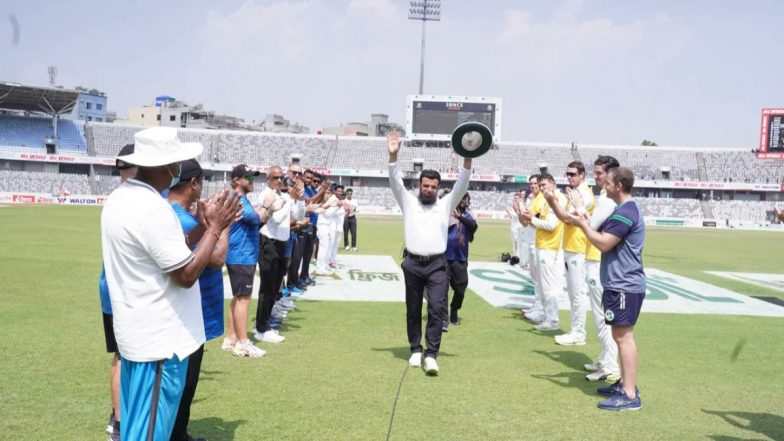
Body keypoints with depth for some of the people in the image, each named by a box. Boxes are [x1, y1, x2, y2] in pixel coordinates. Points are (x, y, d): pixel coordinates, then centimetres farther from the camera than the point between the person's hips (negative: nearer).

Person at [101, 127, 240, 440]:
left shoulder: (120, 198, 8)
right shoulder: (153, 208, -23)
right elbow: (186, 275, -21)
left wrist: (201, 226, 9)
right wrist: (215, 228, -12)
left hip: (137, 332, 10)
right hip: (160, 338, -10)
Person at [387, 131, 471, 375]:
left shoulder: (445, 204, 11)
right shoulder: (408, 202, 11)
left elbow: (461, 185, 0)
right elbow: (396, 182, -1)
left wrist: (468, 160, -14)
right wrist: (393, 156, -15)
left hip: (437, 265, -1)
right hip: (413, 264, 1)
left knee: (437, 309, -11)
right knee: (413, 310, 9)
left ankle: (431, 355, -9)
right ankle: (415, 350, 22)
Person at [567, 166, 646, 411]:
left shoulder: (625, 212, -19)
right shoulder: (628, 209, 16)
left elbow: (604, 243, -21)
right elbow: (607, 237, 20)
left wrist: (583, 224, -9)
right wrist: (588, 224, 9)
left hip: (624, 285, -11)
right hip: (622, 283, 11)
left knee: (623, 336, -9)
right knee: (621, 335, 17)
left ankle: (630, 395, -7)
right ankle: (625, 383, 27)